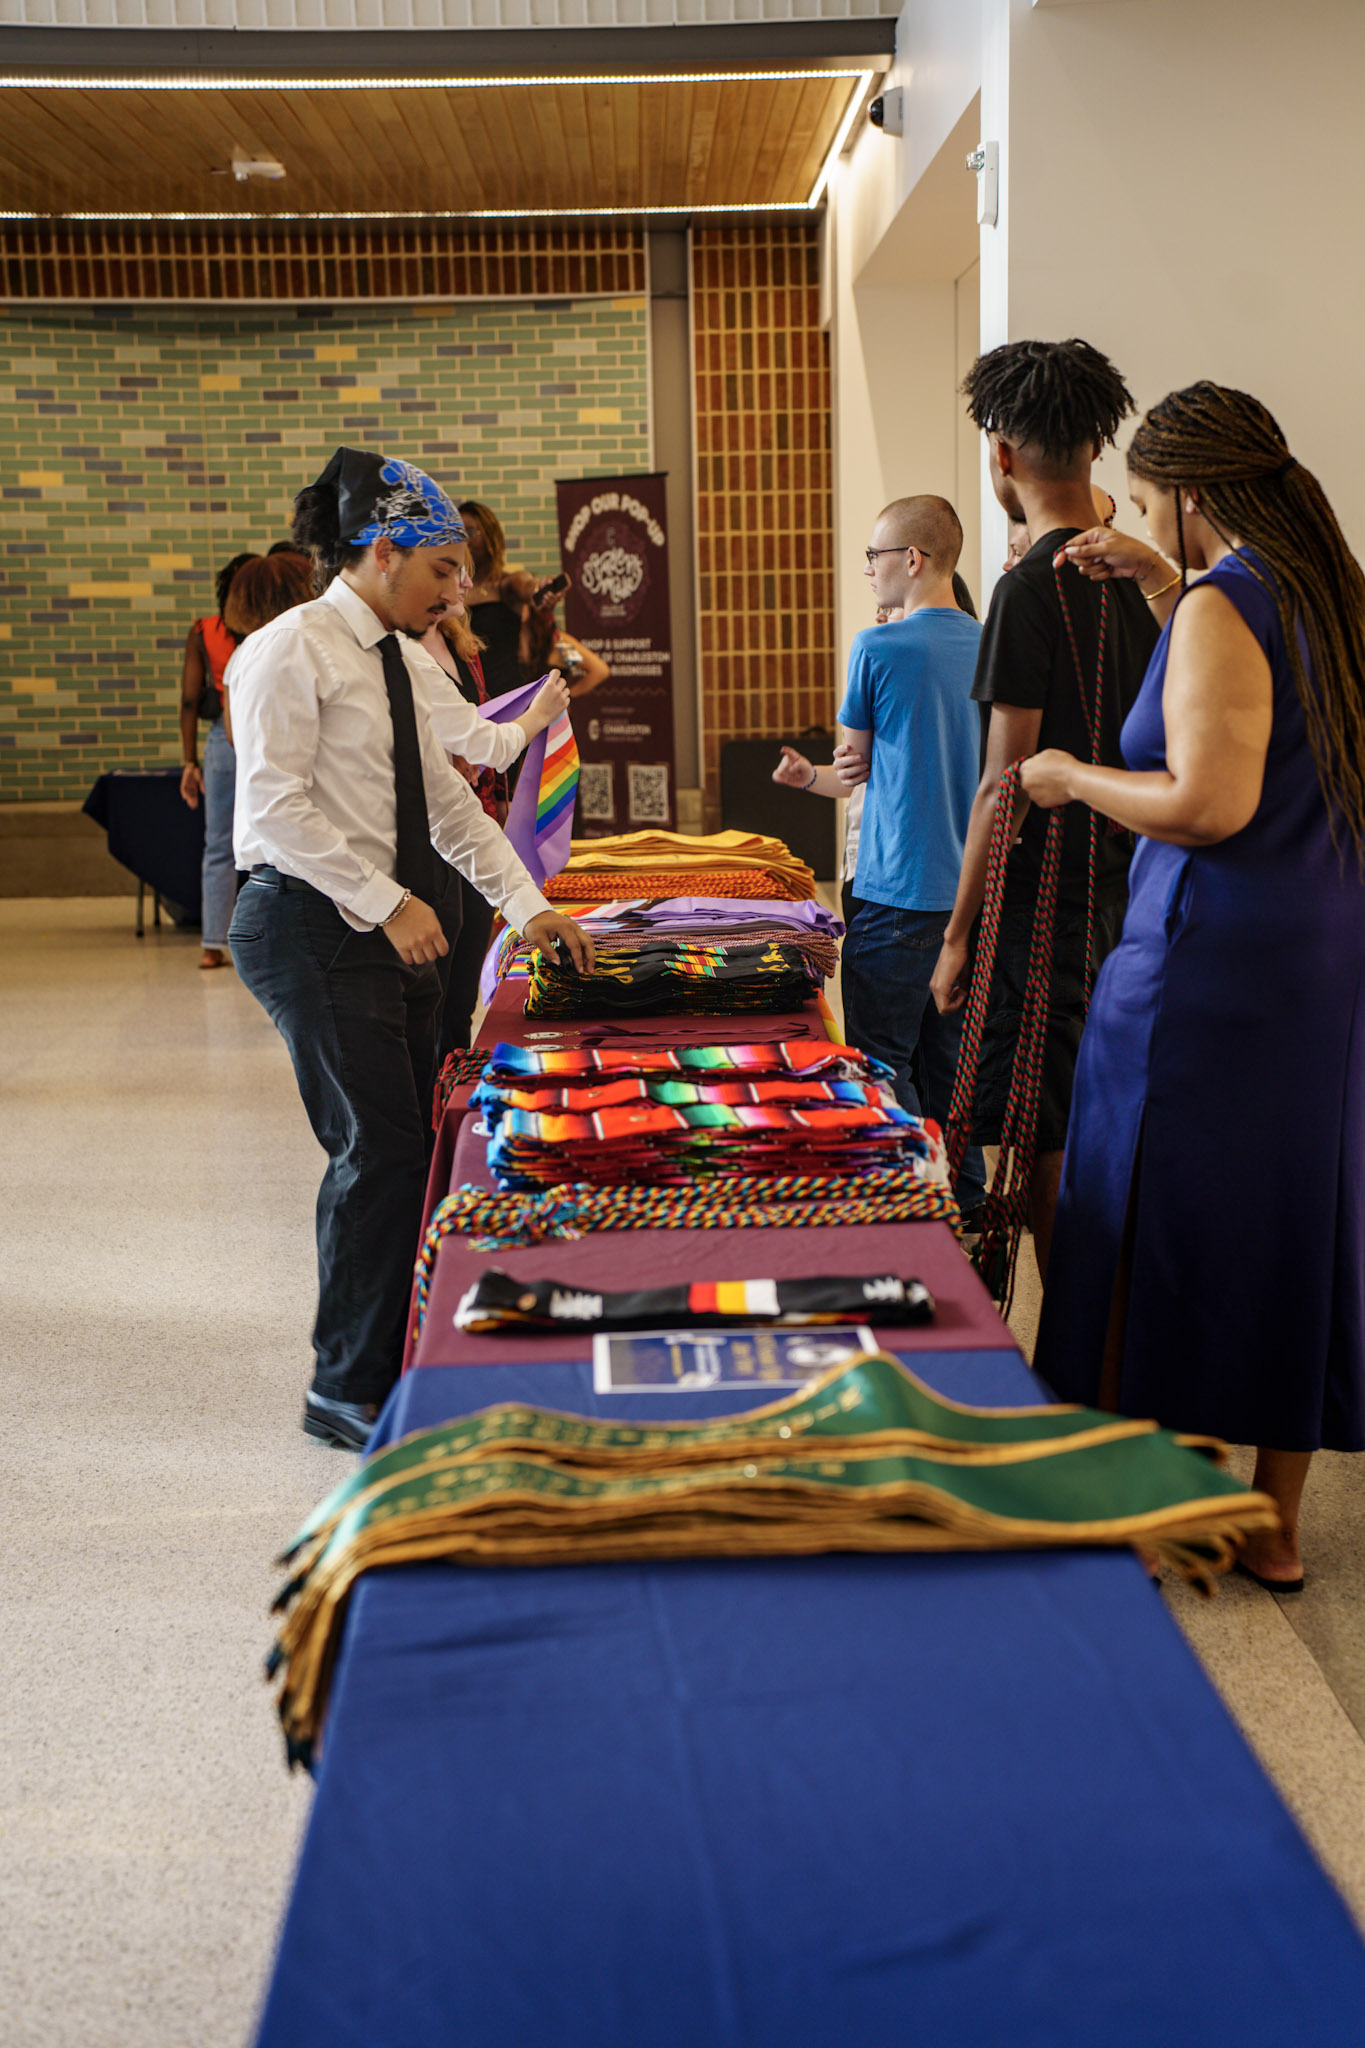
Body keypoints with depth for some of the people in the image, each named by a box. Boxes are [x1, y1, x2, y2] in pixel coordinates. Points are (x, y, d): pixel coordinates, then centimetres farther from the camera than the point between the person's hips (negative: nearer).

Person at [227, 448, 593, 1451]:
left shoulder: (405, 662, 16)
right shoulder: (291, 652, -10)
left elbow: (448, 799, 20)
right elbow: (275, 809, -17)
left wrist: (529, 906, 14)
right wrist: (387, 903, -20)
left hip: (393, 924, 9)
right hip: (313, 926, -8)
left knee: (405, 1144, 9)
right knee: (383, 1149, -9)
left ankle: (398, 1363, 22)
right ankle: (351, 1391, 5)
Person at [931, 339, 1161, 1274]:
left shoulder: (1032, 590, -15)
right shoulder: (1135, 578, 8)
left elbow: (1005, 784, -16)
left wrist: (959, 934, -10)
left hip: (1043, 903, -8)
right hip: (1123, 896, 8)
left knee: (1047, 1149, 0)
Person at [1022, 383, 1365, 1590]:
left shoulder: (1224, 606, -14)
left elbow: (1210, 802, -23)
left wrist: (1075, 779, -9)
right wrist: (1164, 587, 25)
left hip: (1213, 967, -8)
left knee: (1170, 1233, 3)